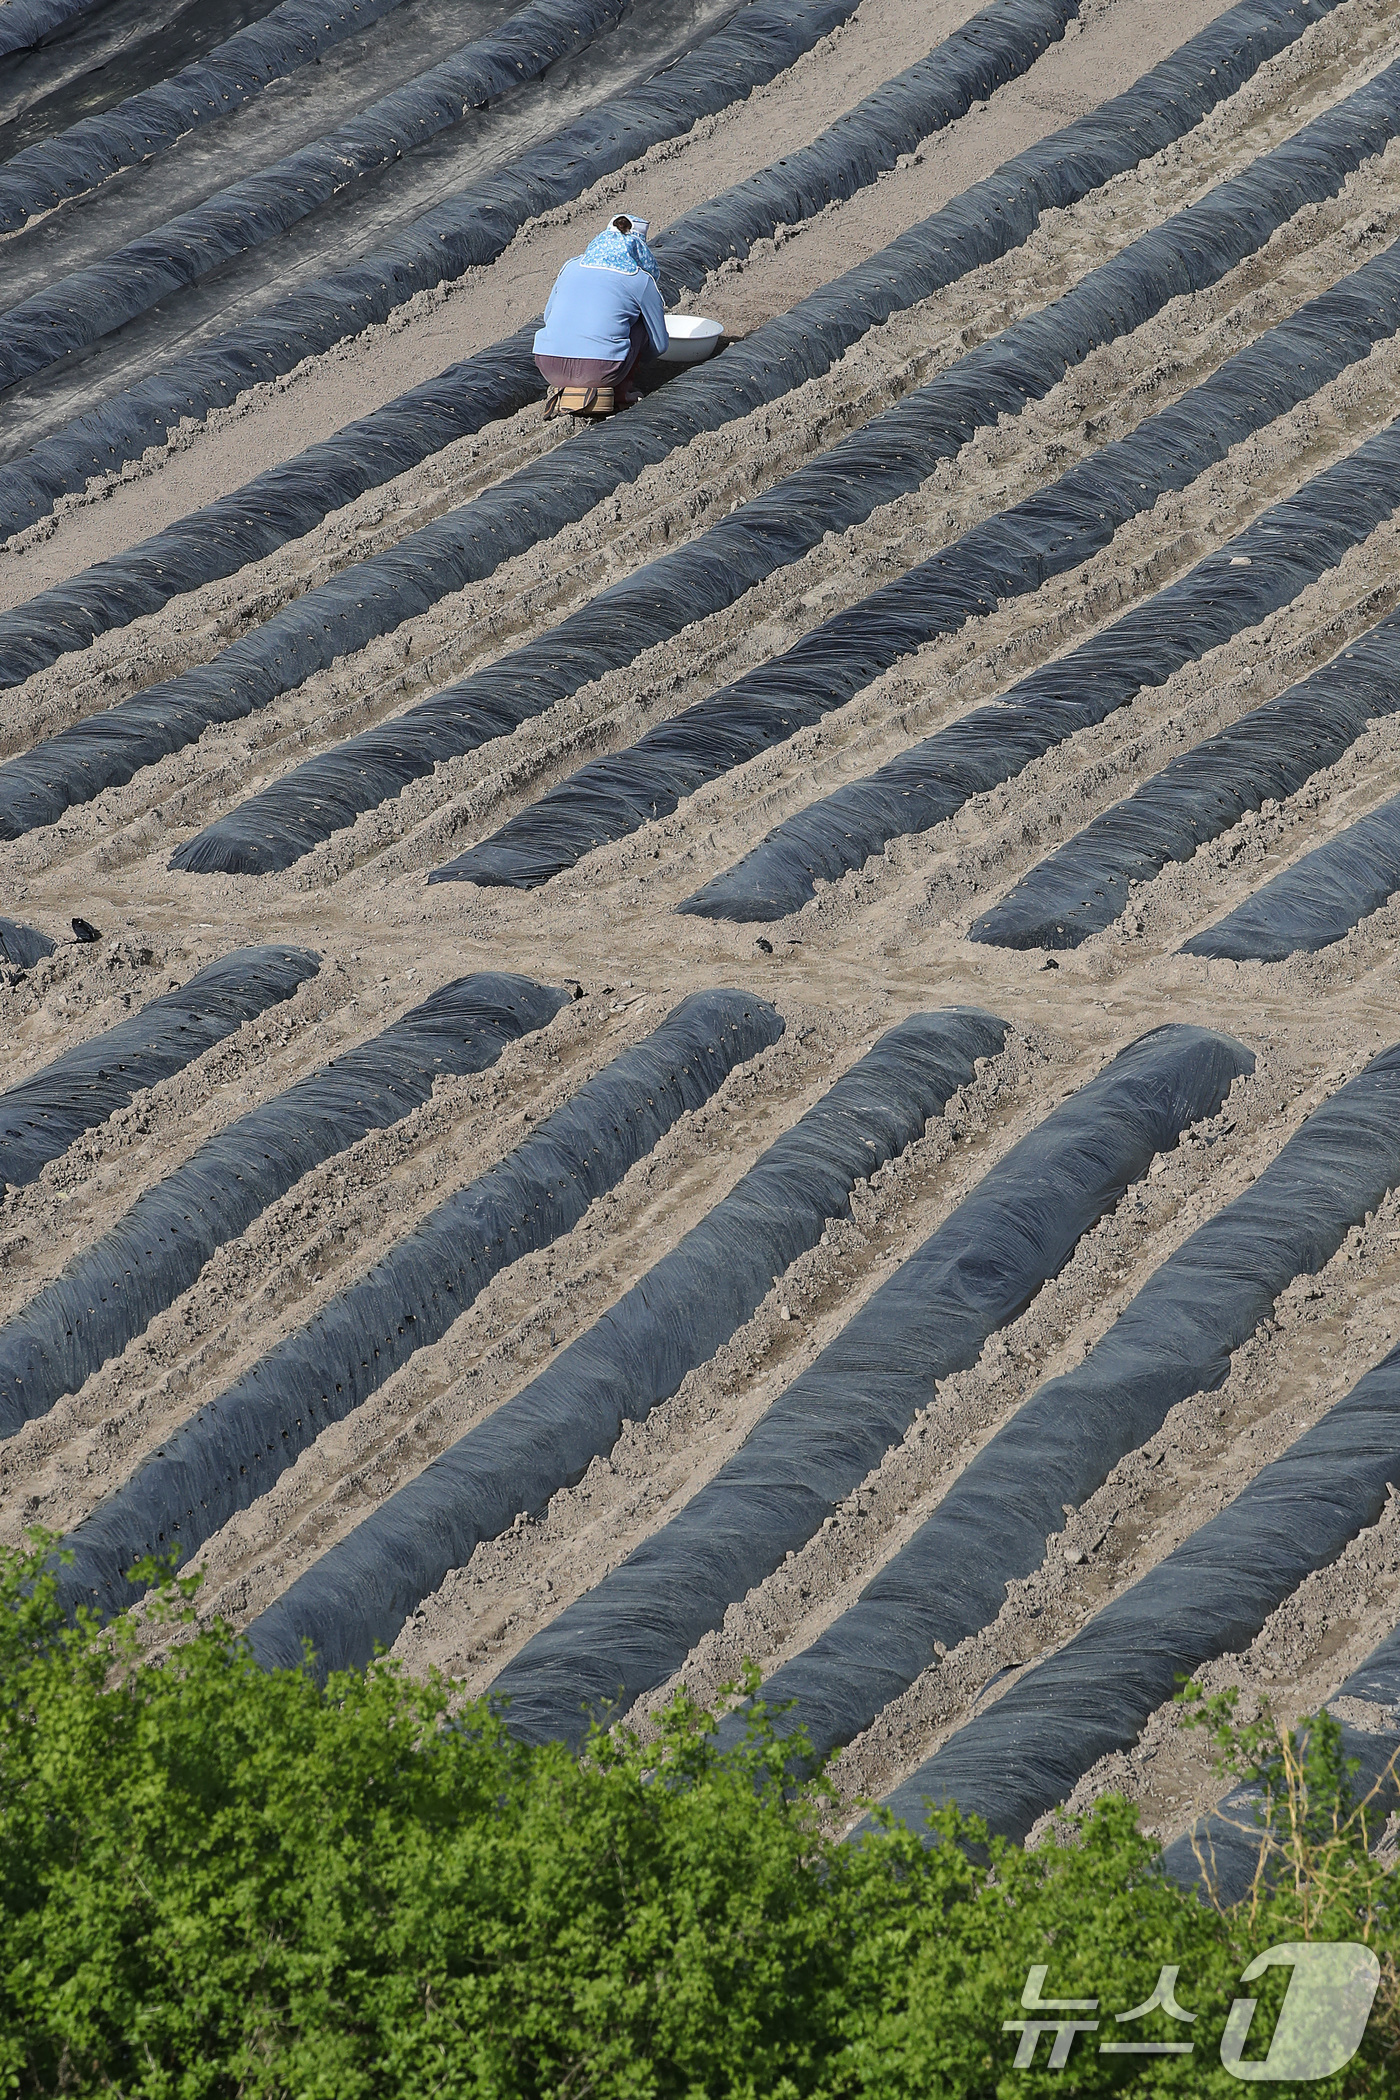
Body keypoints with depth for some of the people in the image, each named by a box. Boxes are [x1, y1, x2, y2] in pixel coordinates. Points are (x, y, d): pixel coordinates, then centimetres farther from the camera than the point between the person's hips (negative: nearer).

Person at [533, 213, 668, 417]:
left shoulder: (571, 266, 17)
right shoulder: (641, 280, 7)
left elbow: (548, 316, 30)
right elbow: (660, 344, 16)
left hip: (550, 369, 4)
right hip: (599, 373, -4)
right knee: (641, 323, 20)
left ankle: (562, 389, 13)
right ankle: (619, 393, 14)